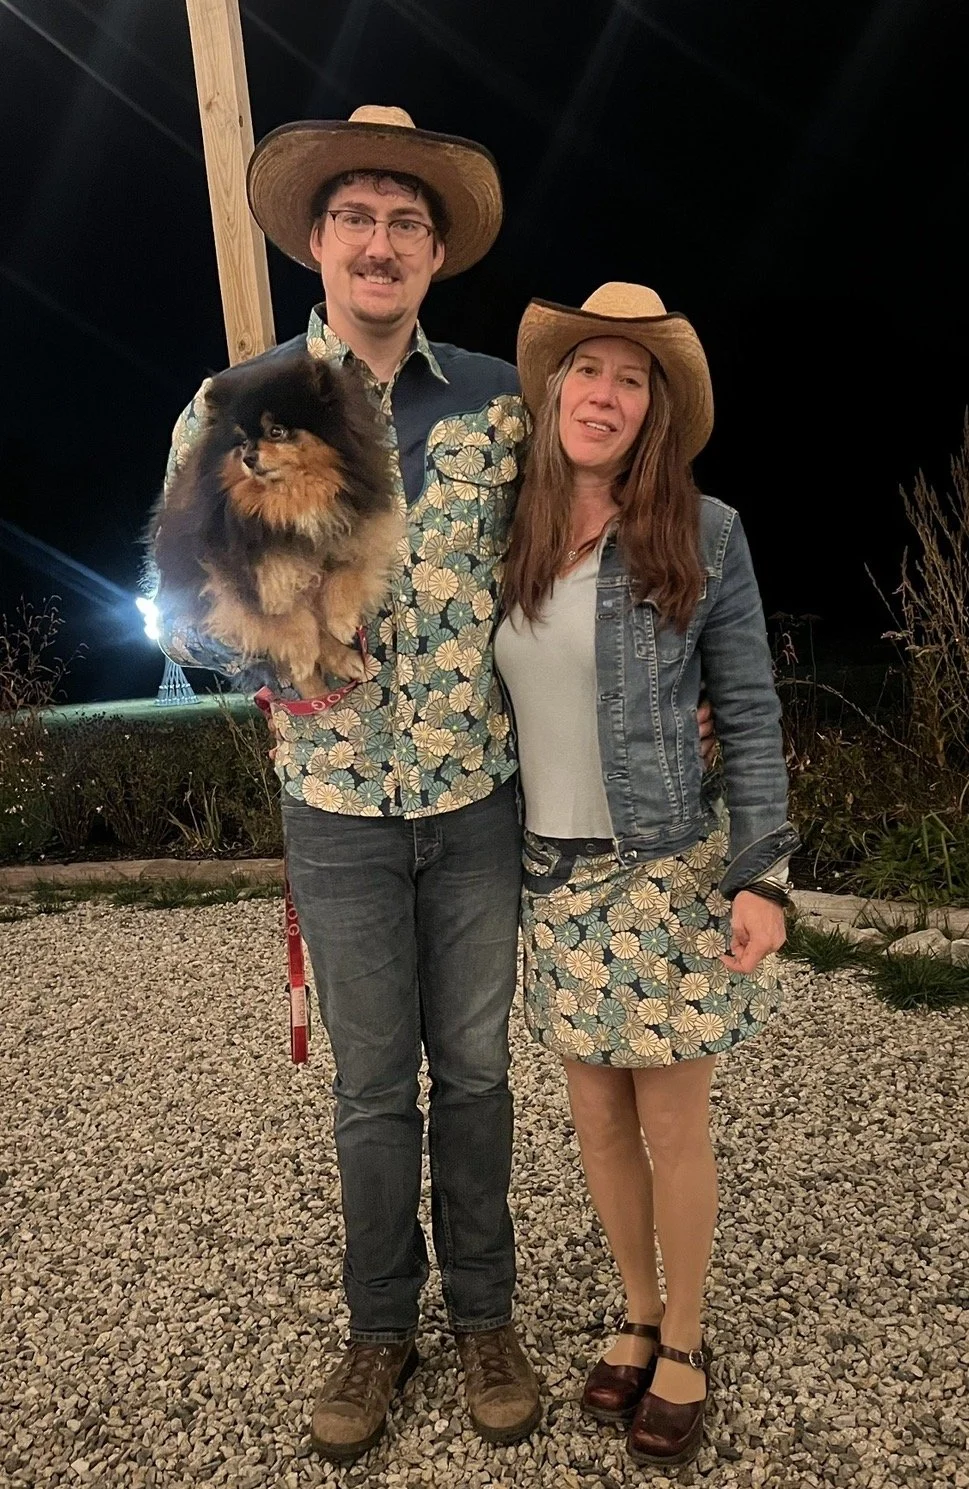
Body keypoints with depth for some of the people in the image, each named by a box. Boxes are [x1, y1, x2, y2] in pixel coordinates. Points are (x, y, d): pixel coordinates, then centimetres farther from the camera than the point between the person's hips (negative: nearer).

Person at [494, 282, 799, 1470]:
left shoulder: (703, 536, -7)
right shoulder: (508, 538, 2)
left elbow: (749, 717, -5)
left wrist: (762, 877, -12)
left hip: (670, 875, -3)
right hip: (553, 879, 3)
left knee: (672, 1127, 9)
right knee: (598, 1121, 15)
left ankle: (684, 1344, 32)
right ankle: (639, 1317, 38)